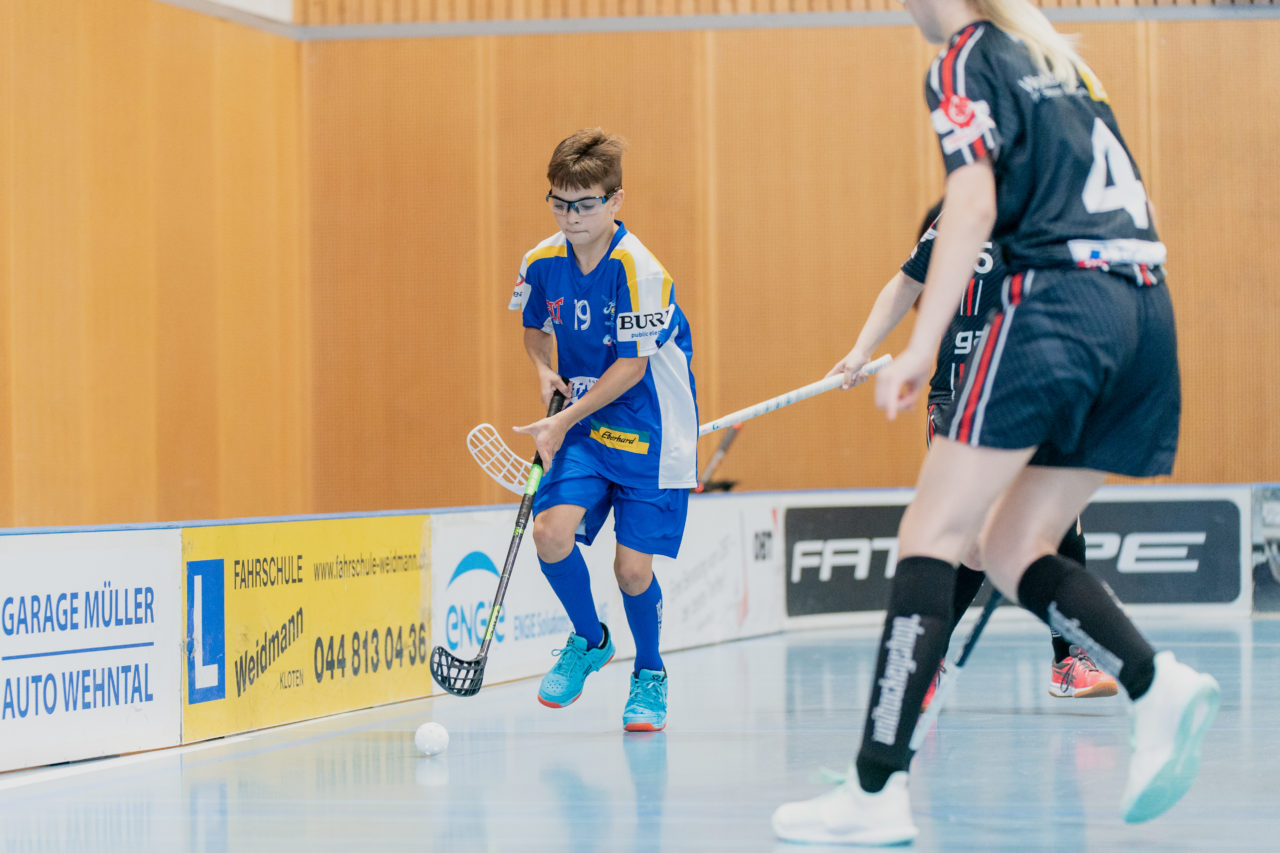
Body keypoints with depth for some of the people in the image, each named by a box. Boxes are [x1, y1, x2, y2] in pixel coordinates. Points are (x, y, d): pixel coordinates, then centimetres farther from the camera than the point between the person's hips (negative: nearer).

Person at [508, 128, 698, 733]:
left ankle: (649, 674, 22)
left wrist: (564, 421, -20)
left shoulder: (638, 270, -21)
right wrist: (545, 370, -4)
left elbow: (632, 366, -18)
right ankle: (589, 639, 12)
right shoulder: (543, 262, -4)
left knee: (632, 565, -8)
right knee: (551, 529, -17)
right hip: (583, 424, 4)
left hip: (650, 433, -4)